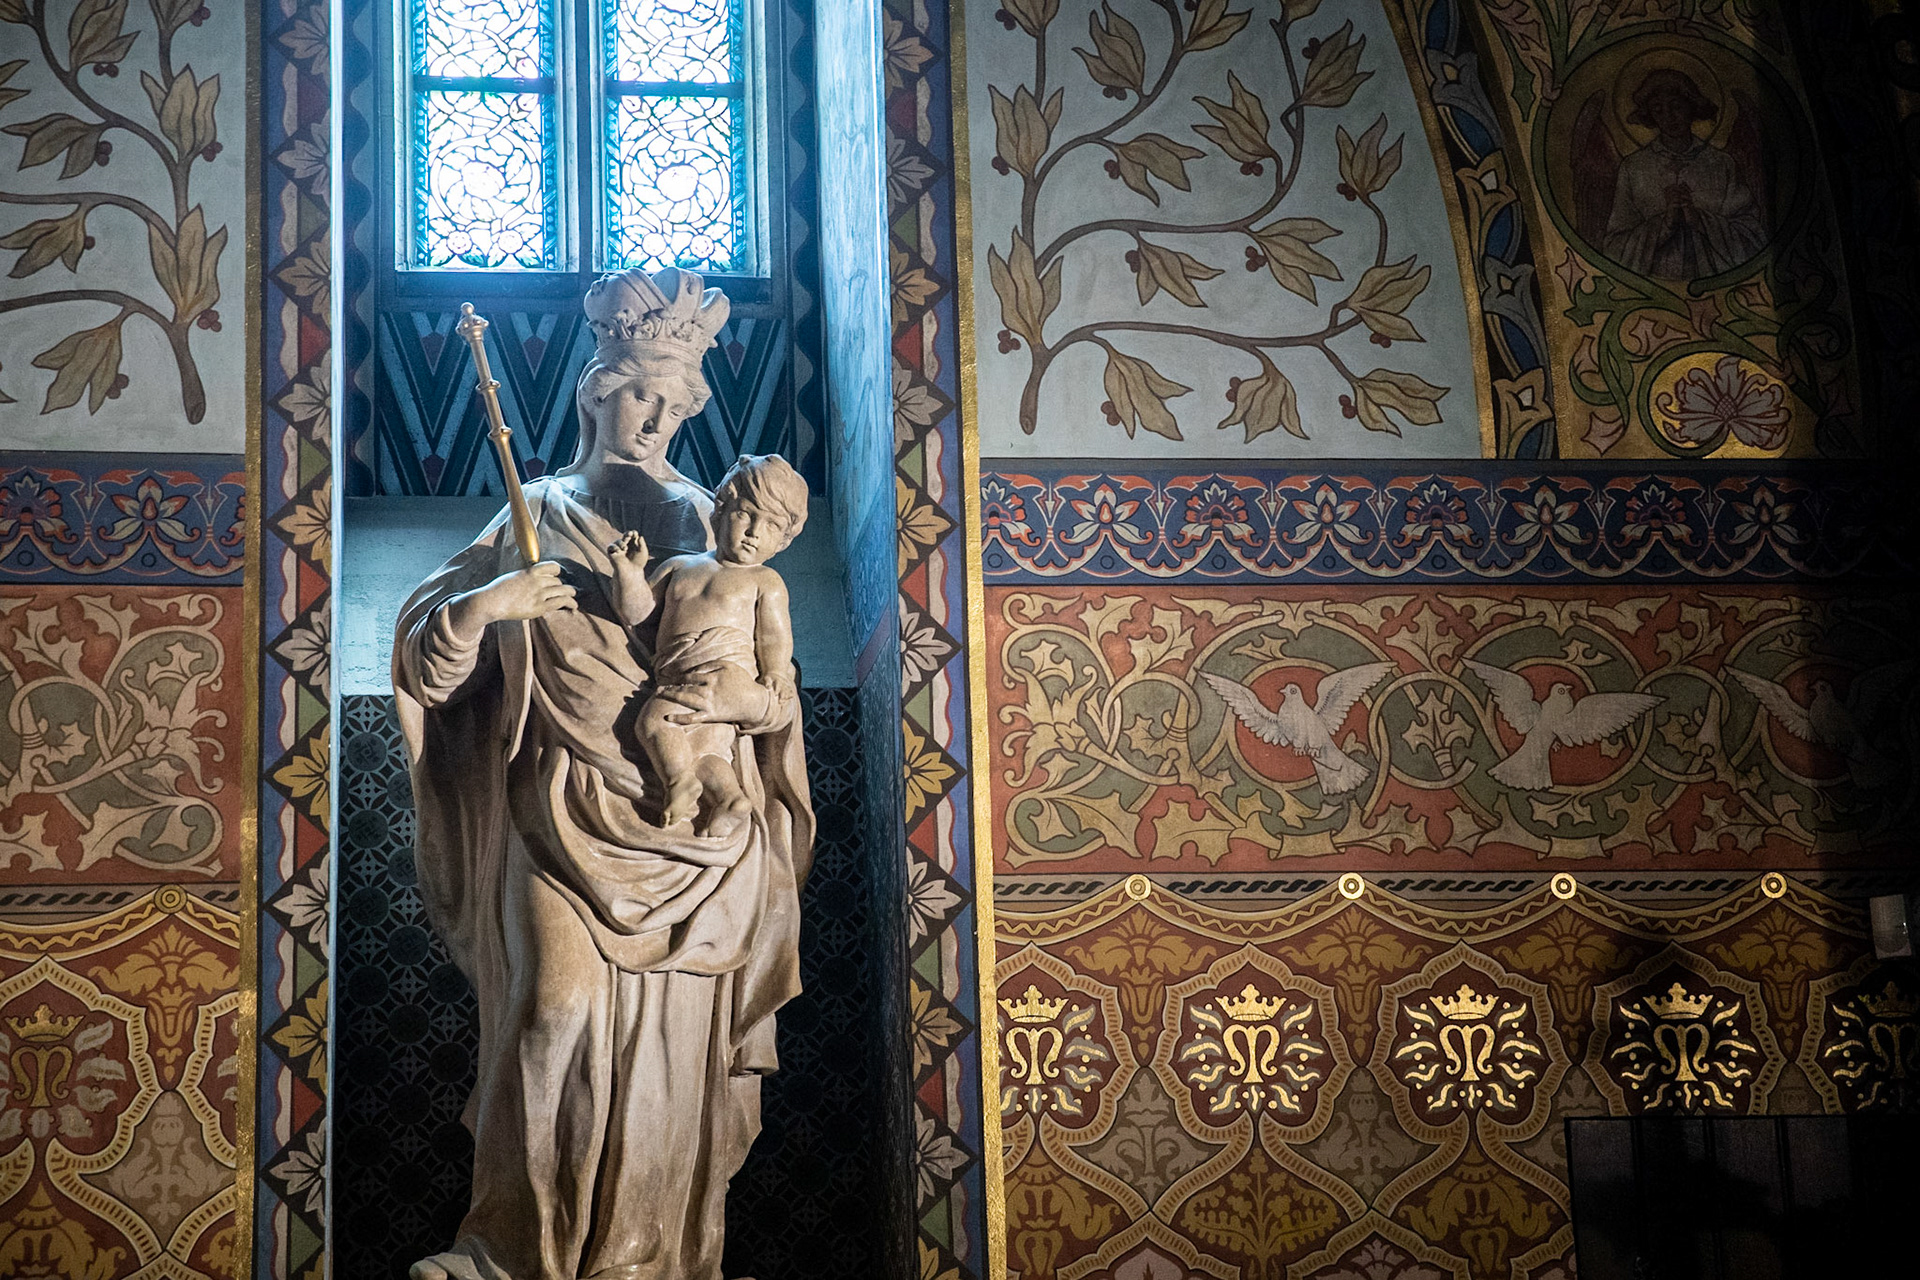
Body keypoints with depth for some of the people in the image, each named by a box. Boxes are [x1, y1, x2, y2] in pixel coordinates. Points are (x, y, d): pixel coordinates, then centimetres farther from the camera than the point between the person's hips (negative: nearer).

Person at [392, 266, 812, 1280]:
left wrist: (734, 691, -11)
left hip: (694, 820, 2)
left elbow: (775, 684, 11)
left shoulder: (707, 526, 12)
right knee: (558, 1006, -14)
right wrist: (477, 609, -20)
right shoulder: (534, 518, 6)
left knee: (674, 1033, 0)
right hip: (569, 820, -2)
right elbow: (425, 658, 1)